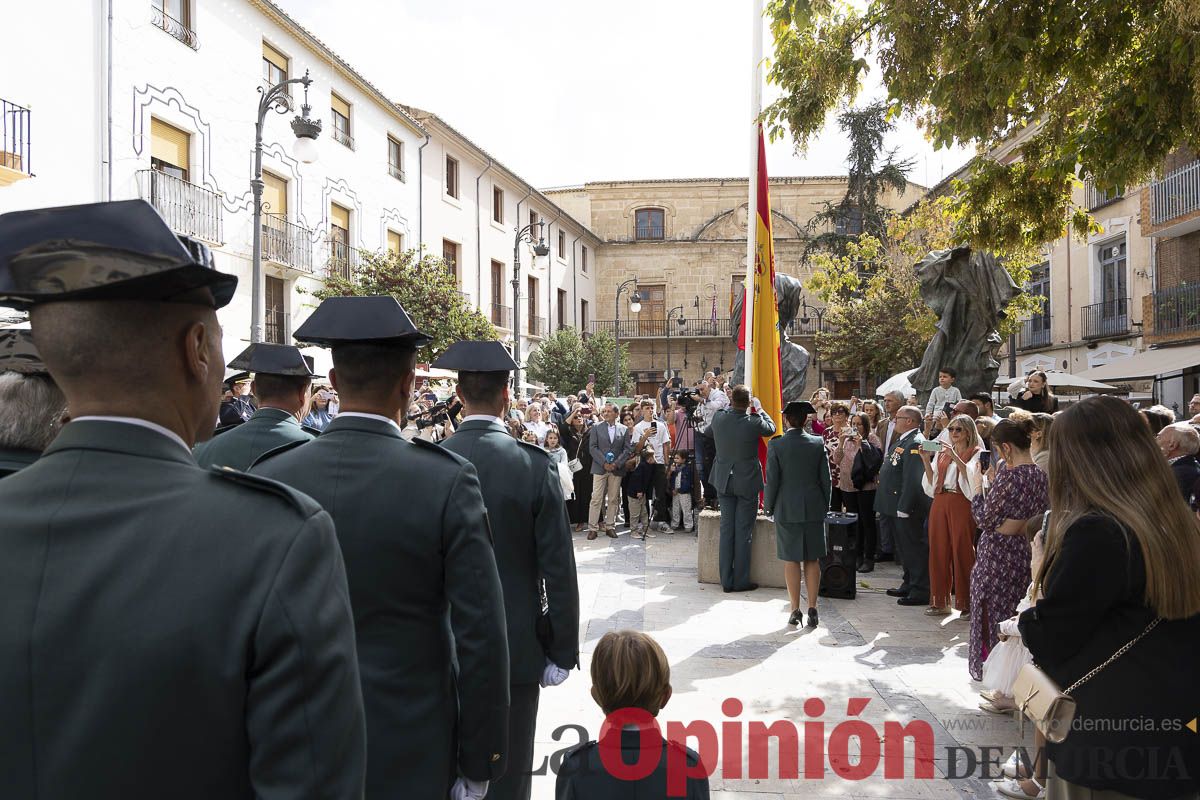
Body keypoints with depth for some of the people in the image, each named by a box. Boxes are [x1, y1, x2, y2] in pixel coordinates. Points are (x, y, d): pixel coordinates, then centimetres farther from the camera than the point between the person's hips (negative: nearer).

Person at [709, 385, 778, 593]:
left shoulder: (718, 417, -9)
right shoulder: (753, 423, -18)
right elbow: (771, 427, 4)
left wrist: (731, 405, 21)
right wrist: (758, 410, 15)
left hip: (724, 482, 4)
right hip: (747, 483, -4)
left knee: (726, 530, 10)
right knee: (743, 533, 4)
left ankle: (726, 580, 15)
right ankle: (741, 581, 10)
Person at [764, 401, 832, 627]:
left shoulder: (776, 445, -9)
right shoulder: (818, 443, -1)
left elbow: (772, 480, -7)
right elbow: (826, 478, 2)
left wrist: (768, 506, 5)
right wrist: (825, 505, 14)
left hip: (787, 510, -2)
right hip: (814, 509, 2)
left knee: (791, 560, 6)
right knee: (812, 560, 8)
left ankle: (795, 610, 8)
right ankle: (812, 609, 9)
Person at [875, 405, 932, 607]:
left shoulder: (915, 443, -18)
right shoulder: (902, 441, 15)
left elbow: (913, 479, -24)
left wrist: (904, 507, -25)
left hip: (908, 507, -11)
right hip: (898, 506, 11)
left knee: (914, 548, -4)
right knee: (904, 547, 18)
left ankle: (920, 591, 3)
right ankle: (909, 584, 29)